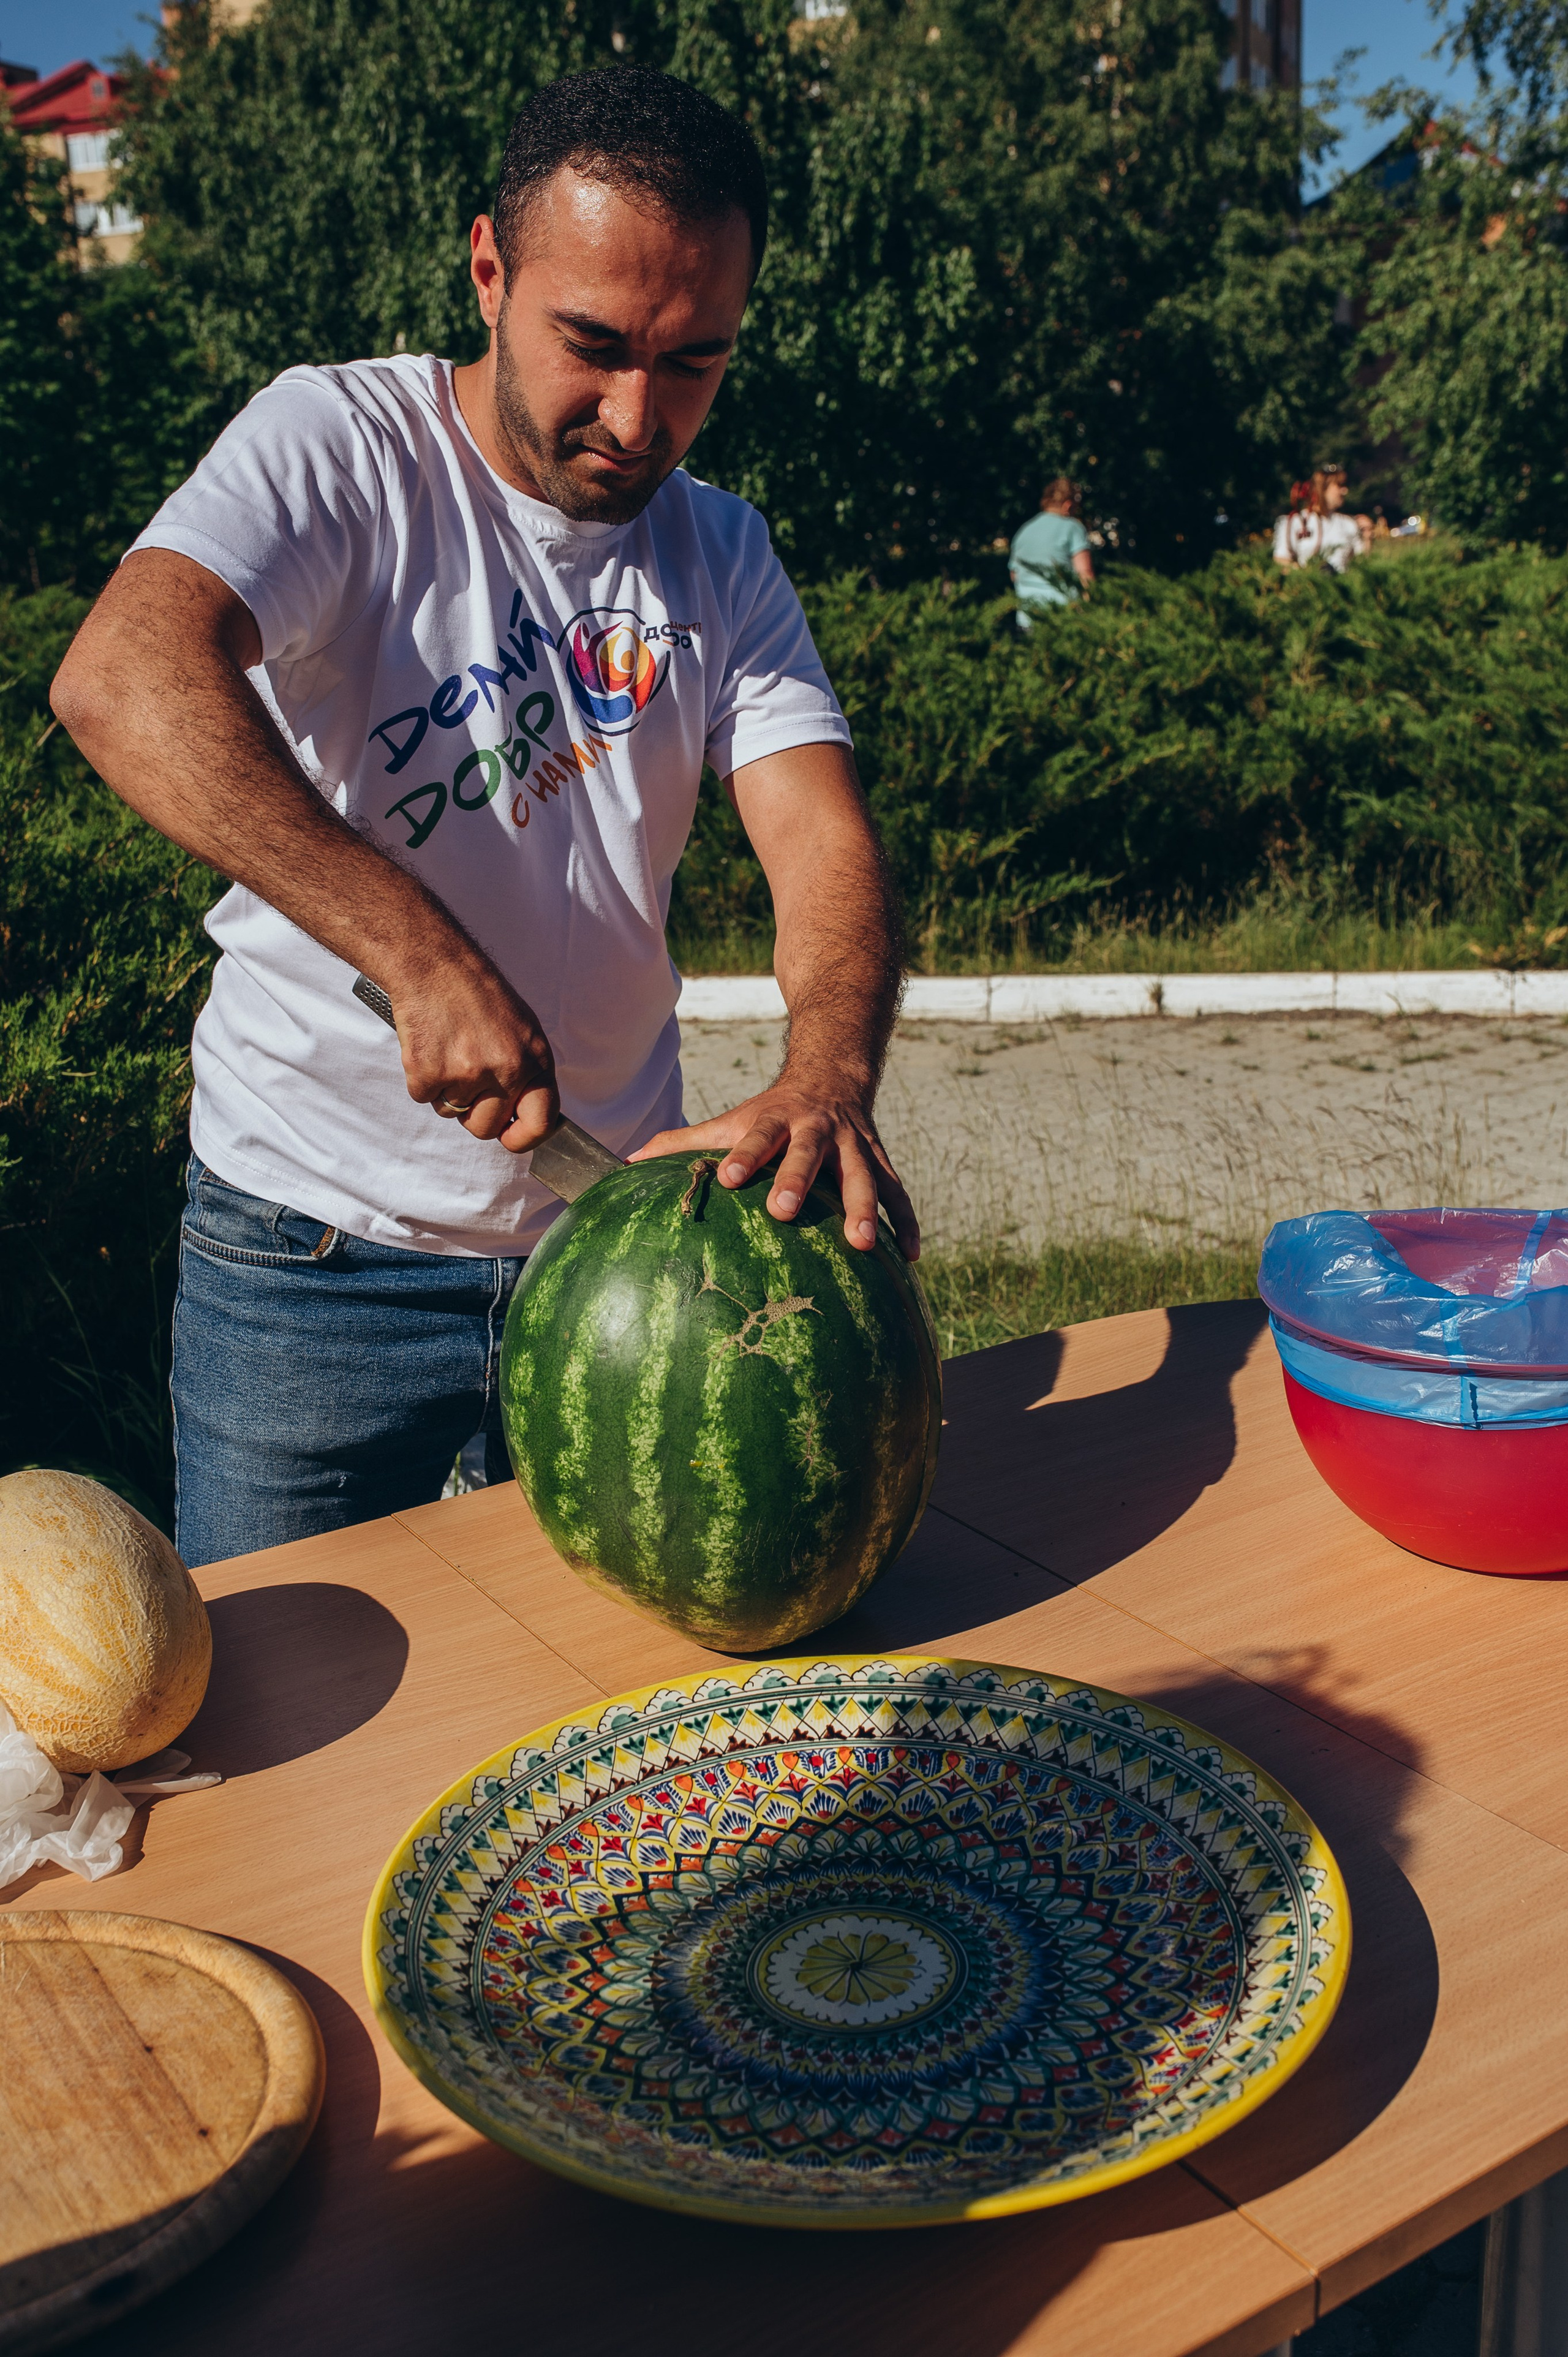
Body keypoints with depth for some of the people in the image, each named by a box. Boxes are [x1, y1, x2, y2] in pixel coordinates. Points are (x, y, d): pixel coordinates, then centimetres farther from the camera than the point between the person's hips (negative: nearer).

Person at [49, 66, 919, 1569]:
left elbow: (823, 845, -8)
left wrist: (827, 1078, -30)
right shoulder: (340, 446, -10)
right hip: (318, 1253, -3)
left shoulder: (721, 555, 4)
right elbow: (120, 683, -28)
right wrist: (427, 957, -37)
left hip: (615, 1232, 4)